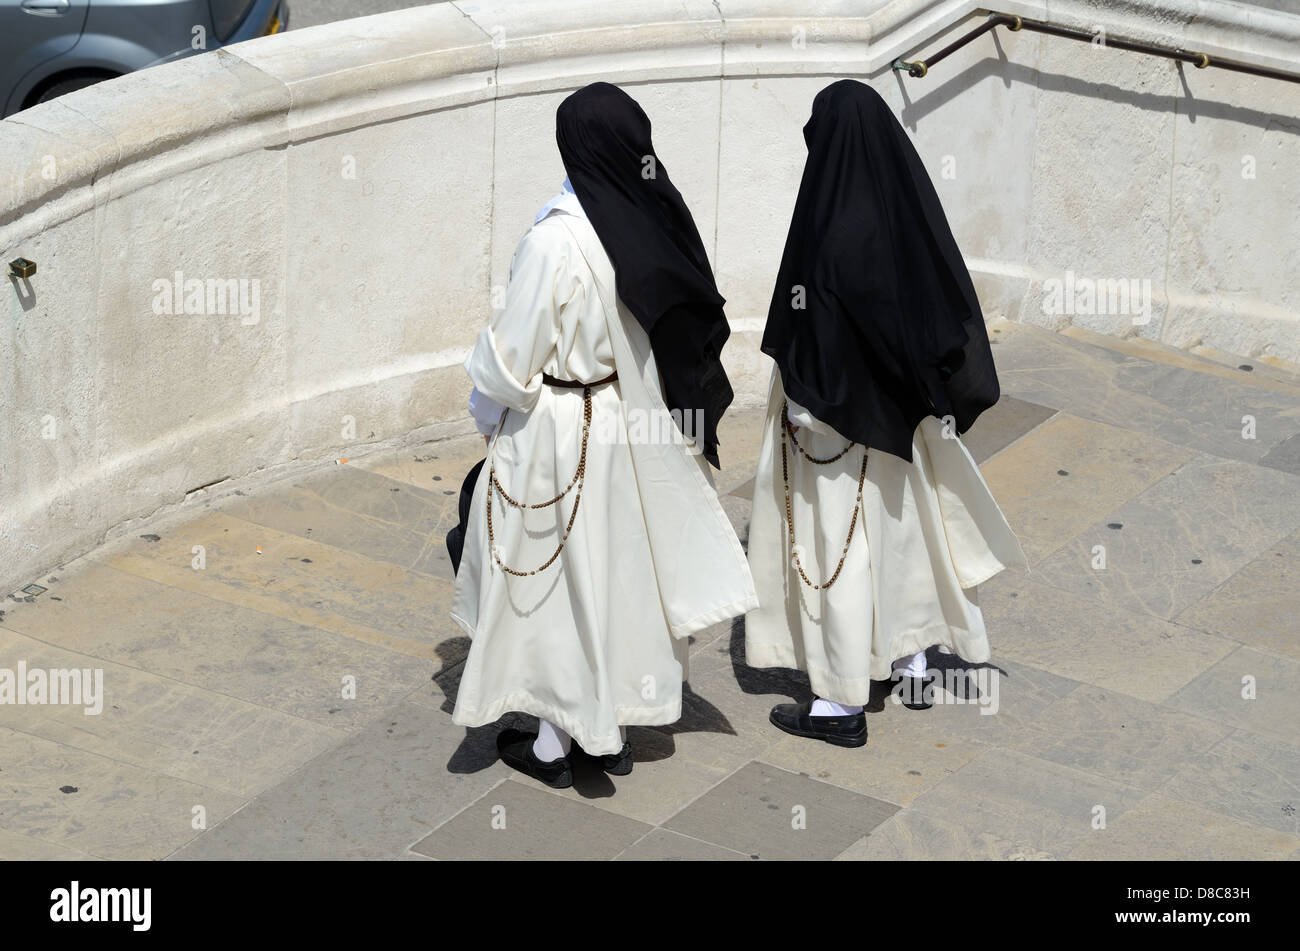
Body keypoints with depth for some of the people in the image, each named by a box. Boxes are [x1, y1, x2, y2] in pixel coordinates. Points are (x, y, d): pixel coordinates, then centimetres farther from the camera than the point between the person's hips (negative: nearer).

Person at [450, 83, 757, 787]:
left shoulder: (555, 242, -27)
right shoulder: (658, 222, -9)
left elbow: (512, 352, -19)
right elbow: (693, 330, 2)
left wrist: (486, 406, 0)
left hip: (559, 436, -6)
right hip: (636, 427, 6)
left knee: (556, 578, 9)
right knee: (625, 570, 18)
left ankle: (553, 744, 21)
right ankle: (614, 732, 30)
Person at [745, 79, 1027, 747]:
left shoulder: (831, 229, -26)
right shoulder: (910, 205, -4)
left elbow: (813, 334, -24)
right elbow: (953, 309, 4)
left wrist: (804, 415, -13)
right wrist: (944, 397, 14)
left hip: (840, 414, -7)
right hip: (900, 413, 8)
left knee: (838, 542, 4)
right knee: (901, 525, 23)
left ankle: (843, 704, 14)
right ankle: (911, 666, 37)